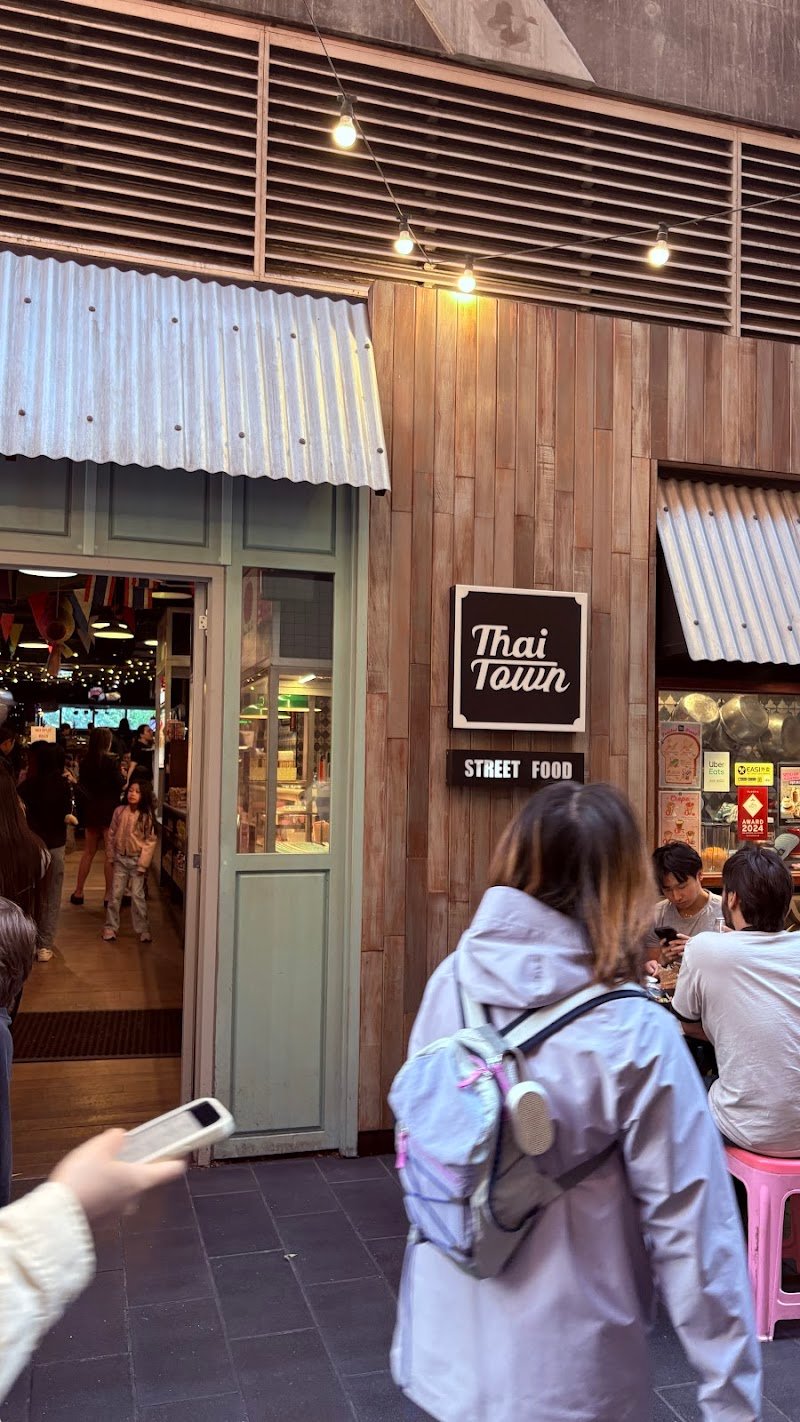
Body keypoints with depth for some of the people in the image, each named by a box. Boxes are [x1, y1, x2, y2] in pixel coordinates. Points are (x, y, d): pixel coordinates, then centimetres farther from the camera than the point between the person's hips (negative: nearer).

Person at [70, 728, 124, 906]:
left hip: (90, 810, 6)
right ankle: (109, 894, 1)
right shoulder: (110, 762, -14)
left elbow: (81, 785, 10)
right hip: (108, 810, -6)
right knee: (110, 853, 0)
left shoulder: (85, 762, 3)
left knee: (89, 851, 17)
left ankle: (78, 891, 19)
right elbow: (119, 785, -11)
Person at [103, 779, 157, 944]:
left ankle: (143, 929, 10)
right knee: (115, 894, 6)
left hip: (137, 859, -3)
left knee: (137, 895, 0)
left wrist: (143, 864, -11)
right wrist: (111, 856, 7)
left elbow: (150, 841, -9)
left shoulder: (147, 816, -10)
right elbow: (112, 834, 7)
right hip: (120, 858, 3)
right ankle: (111, 927, 17)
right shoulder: (119, 811, -2)